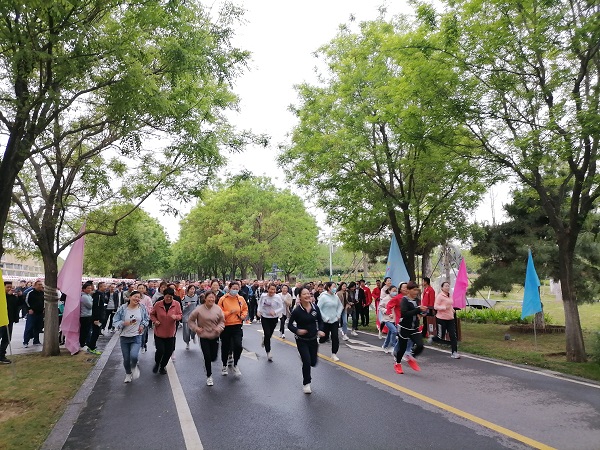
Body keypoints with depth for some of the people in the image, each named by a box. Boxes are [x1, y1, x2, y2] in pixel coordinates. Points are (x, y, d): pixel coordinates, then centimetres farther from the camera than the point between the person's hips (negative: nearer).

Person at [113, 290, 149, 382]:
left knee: (134, 356, -22)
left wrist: (143, 325, -6)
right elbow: (115, 322, -5)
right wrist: (124, 323, -21)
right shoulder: (122, 308, -8)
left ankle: (134, 367, 13)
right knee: (126, 359, 9)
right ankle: (128, 374, 38)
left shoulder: (142, 308, -3)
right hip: (124, 337, 1)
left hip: (137, 337, -1)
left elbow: (147, 319, 12)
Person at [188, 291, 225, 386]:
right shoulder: (199, 309, -12)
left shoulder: (218, 309, -7)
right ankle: (209, 376, 17)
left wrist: (219, 328, -14)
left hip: (215, 337, 2)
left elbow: (222, 321, 5)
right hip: (204, 337, -2)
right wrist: (196, 328, -13)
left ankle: (207, 363, 45)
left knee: (214, 357, 7)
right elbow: (190, 320, -1)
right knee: (207, 357, -4)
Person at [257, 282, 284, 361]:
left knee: (269, 335, 13)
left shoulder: (278, 297, -16)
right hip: (264, 317, 0)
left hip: (274, 318, 0)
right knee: (267, 334, -11)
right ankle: (268, 352, 1)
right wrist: (258, 311, -5)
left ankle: (264, 339, 51)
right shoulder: (263, 296, -9)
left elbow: (282, 308, -13)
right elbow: (260, 304, 10)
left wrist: (275, 312, -28)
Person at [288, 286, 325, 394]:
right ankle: (306, 383, 16)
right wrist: (297, 331, -27)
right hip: (302, 341, -4)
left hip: (313, 340, 4)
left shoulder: (315, 307, -7)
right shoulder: (297, 311, -18)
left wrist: (320, 330, -11)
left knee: (313, 362, 10)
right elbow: (290, 325, -9)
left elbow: (320, 321, 6)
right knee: (307, 361, -9)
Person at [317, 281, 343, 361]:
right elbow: (318, 309, -15)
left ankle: (334, 354, 10)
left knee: (335, 337, -1)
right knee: (325, 337, 7)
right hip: (325, 322, -4)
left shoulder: (335, 296, 2)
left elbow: (340, 306, 17)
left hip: (335, 321, 4)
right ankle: (316, 342, 40)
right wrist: (325, 318, -15)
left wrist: (338, 315, 5)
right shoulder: (323, 297, -15)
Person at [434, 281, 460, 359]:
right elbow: (435, 306, -18)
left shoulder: (449, 295, 11)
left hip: (450, 318, 7)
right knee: (441, 335, 2)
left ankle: (454, 352, 2)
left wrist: (452, 309, 11)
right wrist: (445, 307, -29)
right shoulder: (440, 296, -13)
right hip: (442, 318, -7)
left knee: (453, 335, -1)